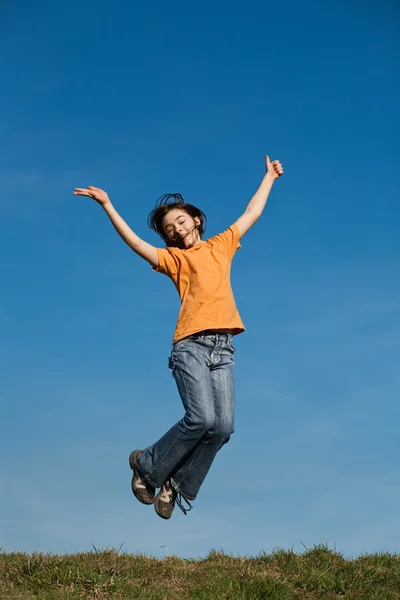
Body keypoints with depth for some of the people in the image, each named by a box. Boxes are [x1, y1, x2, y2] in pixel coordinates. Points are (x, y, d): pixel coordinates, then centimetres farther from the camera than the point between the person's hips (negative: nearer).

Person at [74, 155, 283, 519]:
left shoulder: (221, 246, 23)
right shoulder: (174, 257, 14)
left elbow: (252, 214, 33)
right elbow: (135, 243, 2)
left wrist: (269, 177, 41)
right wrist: (108, 206, -5)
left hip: (223, 348, 3)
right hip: (192, 345, -3)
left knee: (223, 426, -10)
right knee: (201, 418, -19)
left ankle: (178, 485, 8)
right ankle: (147, 465, 5)